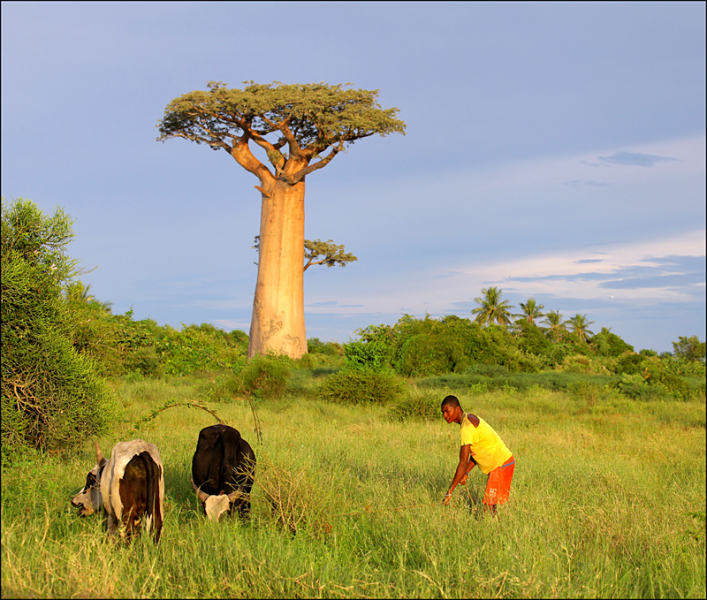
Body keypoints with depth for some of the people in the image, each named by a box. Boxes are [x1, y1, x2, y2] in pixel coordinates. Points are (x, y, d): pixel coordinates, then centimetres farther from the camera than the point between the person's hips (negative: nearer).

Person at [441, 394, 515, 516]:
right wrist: (466, 473, 4)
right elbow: (476, 452, 17)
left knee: (490, 505, -12)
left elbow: (463, 463, -25)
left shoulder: (467, 426, -21)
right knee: (489, 504, 9)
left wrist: (449, 492, -23)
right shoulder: (471, 419, 10)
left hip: (502, 465, -10)